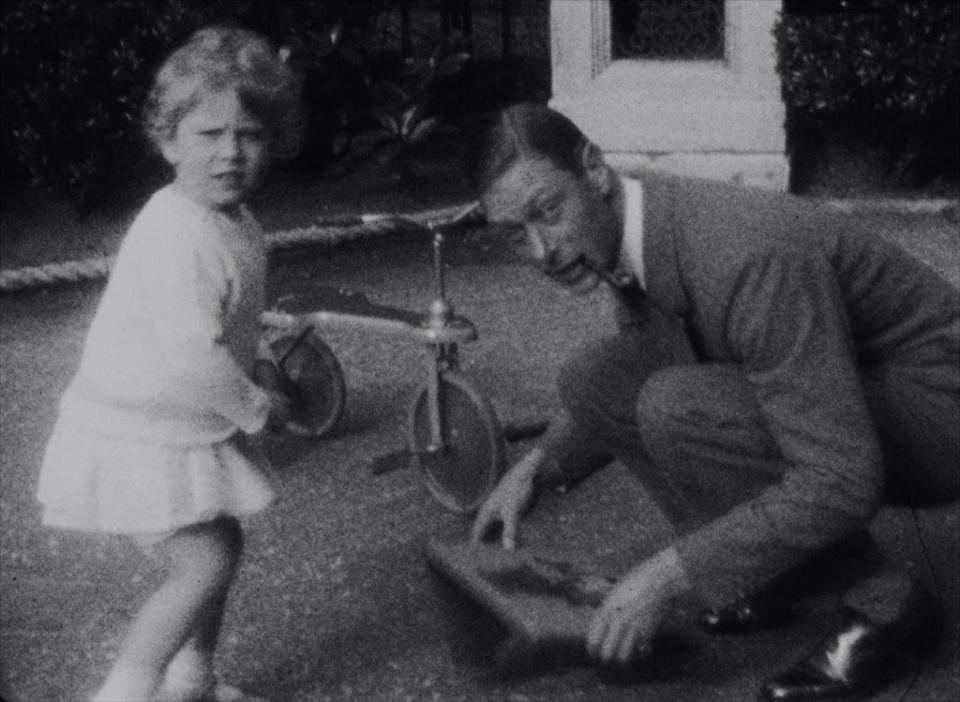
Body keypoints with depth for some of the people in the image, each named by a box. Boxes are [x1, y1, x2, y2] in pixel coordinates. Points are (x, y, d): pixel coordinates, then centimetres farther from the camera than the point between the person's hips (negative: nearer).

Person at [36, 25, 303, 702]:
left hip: (190, 429, 10)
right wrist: (258, 407, -18)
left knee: (223, 542, 18)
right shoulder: (179, 237, -29)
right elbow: (192, 356, -33)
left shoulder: (235, 222, 3)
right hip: (135, 440, -10)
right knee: (204, 562, -12)